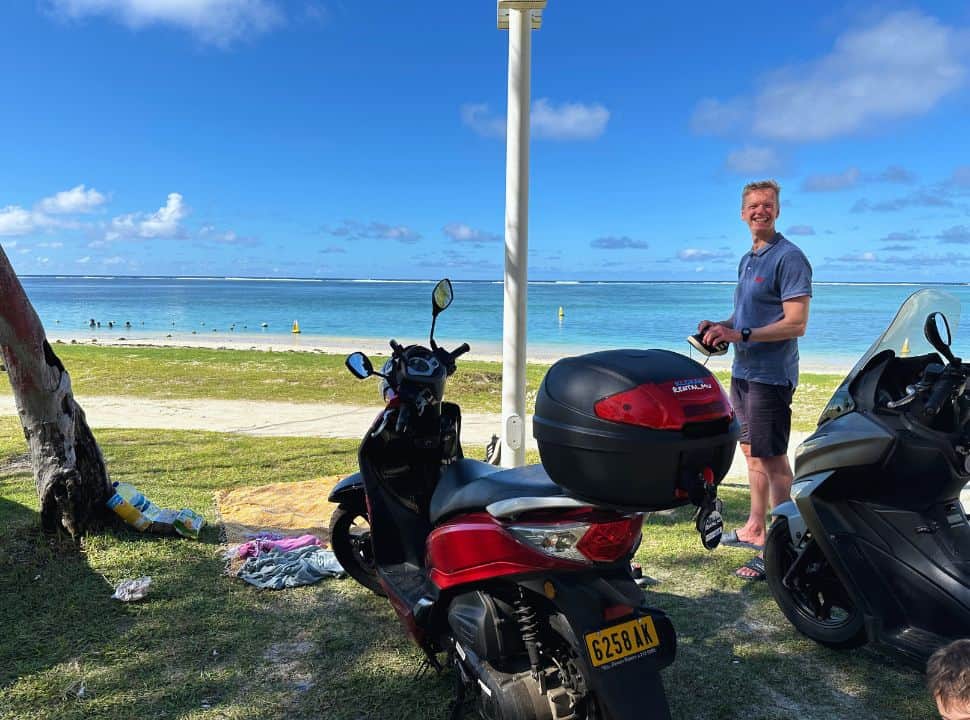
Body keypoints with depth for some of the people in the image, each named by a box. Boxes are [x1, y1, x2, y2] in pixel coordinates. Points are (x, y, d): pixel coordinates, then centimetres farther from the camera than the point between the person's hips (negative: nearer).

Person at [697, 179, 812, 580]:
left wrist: (740, 334, -23)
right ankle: (755, 528, 30)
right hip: (742, 371, 9)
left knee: (772, 458, -6)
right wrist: (720, 326, 7)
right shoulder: (747, 259, 16)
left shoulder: (789, 257, -12)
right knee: (752, 452, 17)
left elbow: (795, 324, -19)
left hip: (770, 375, -9)